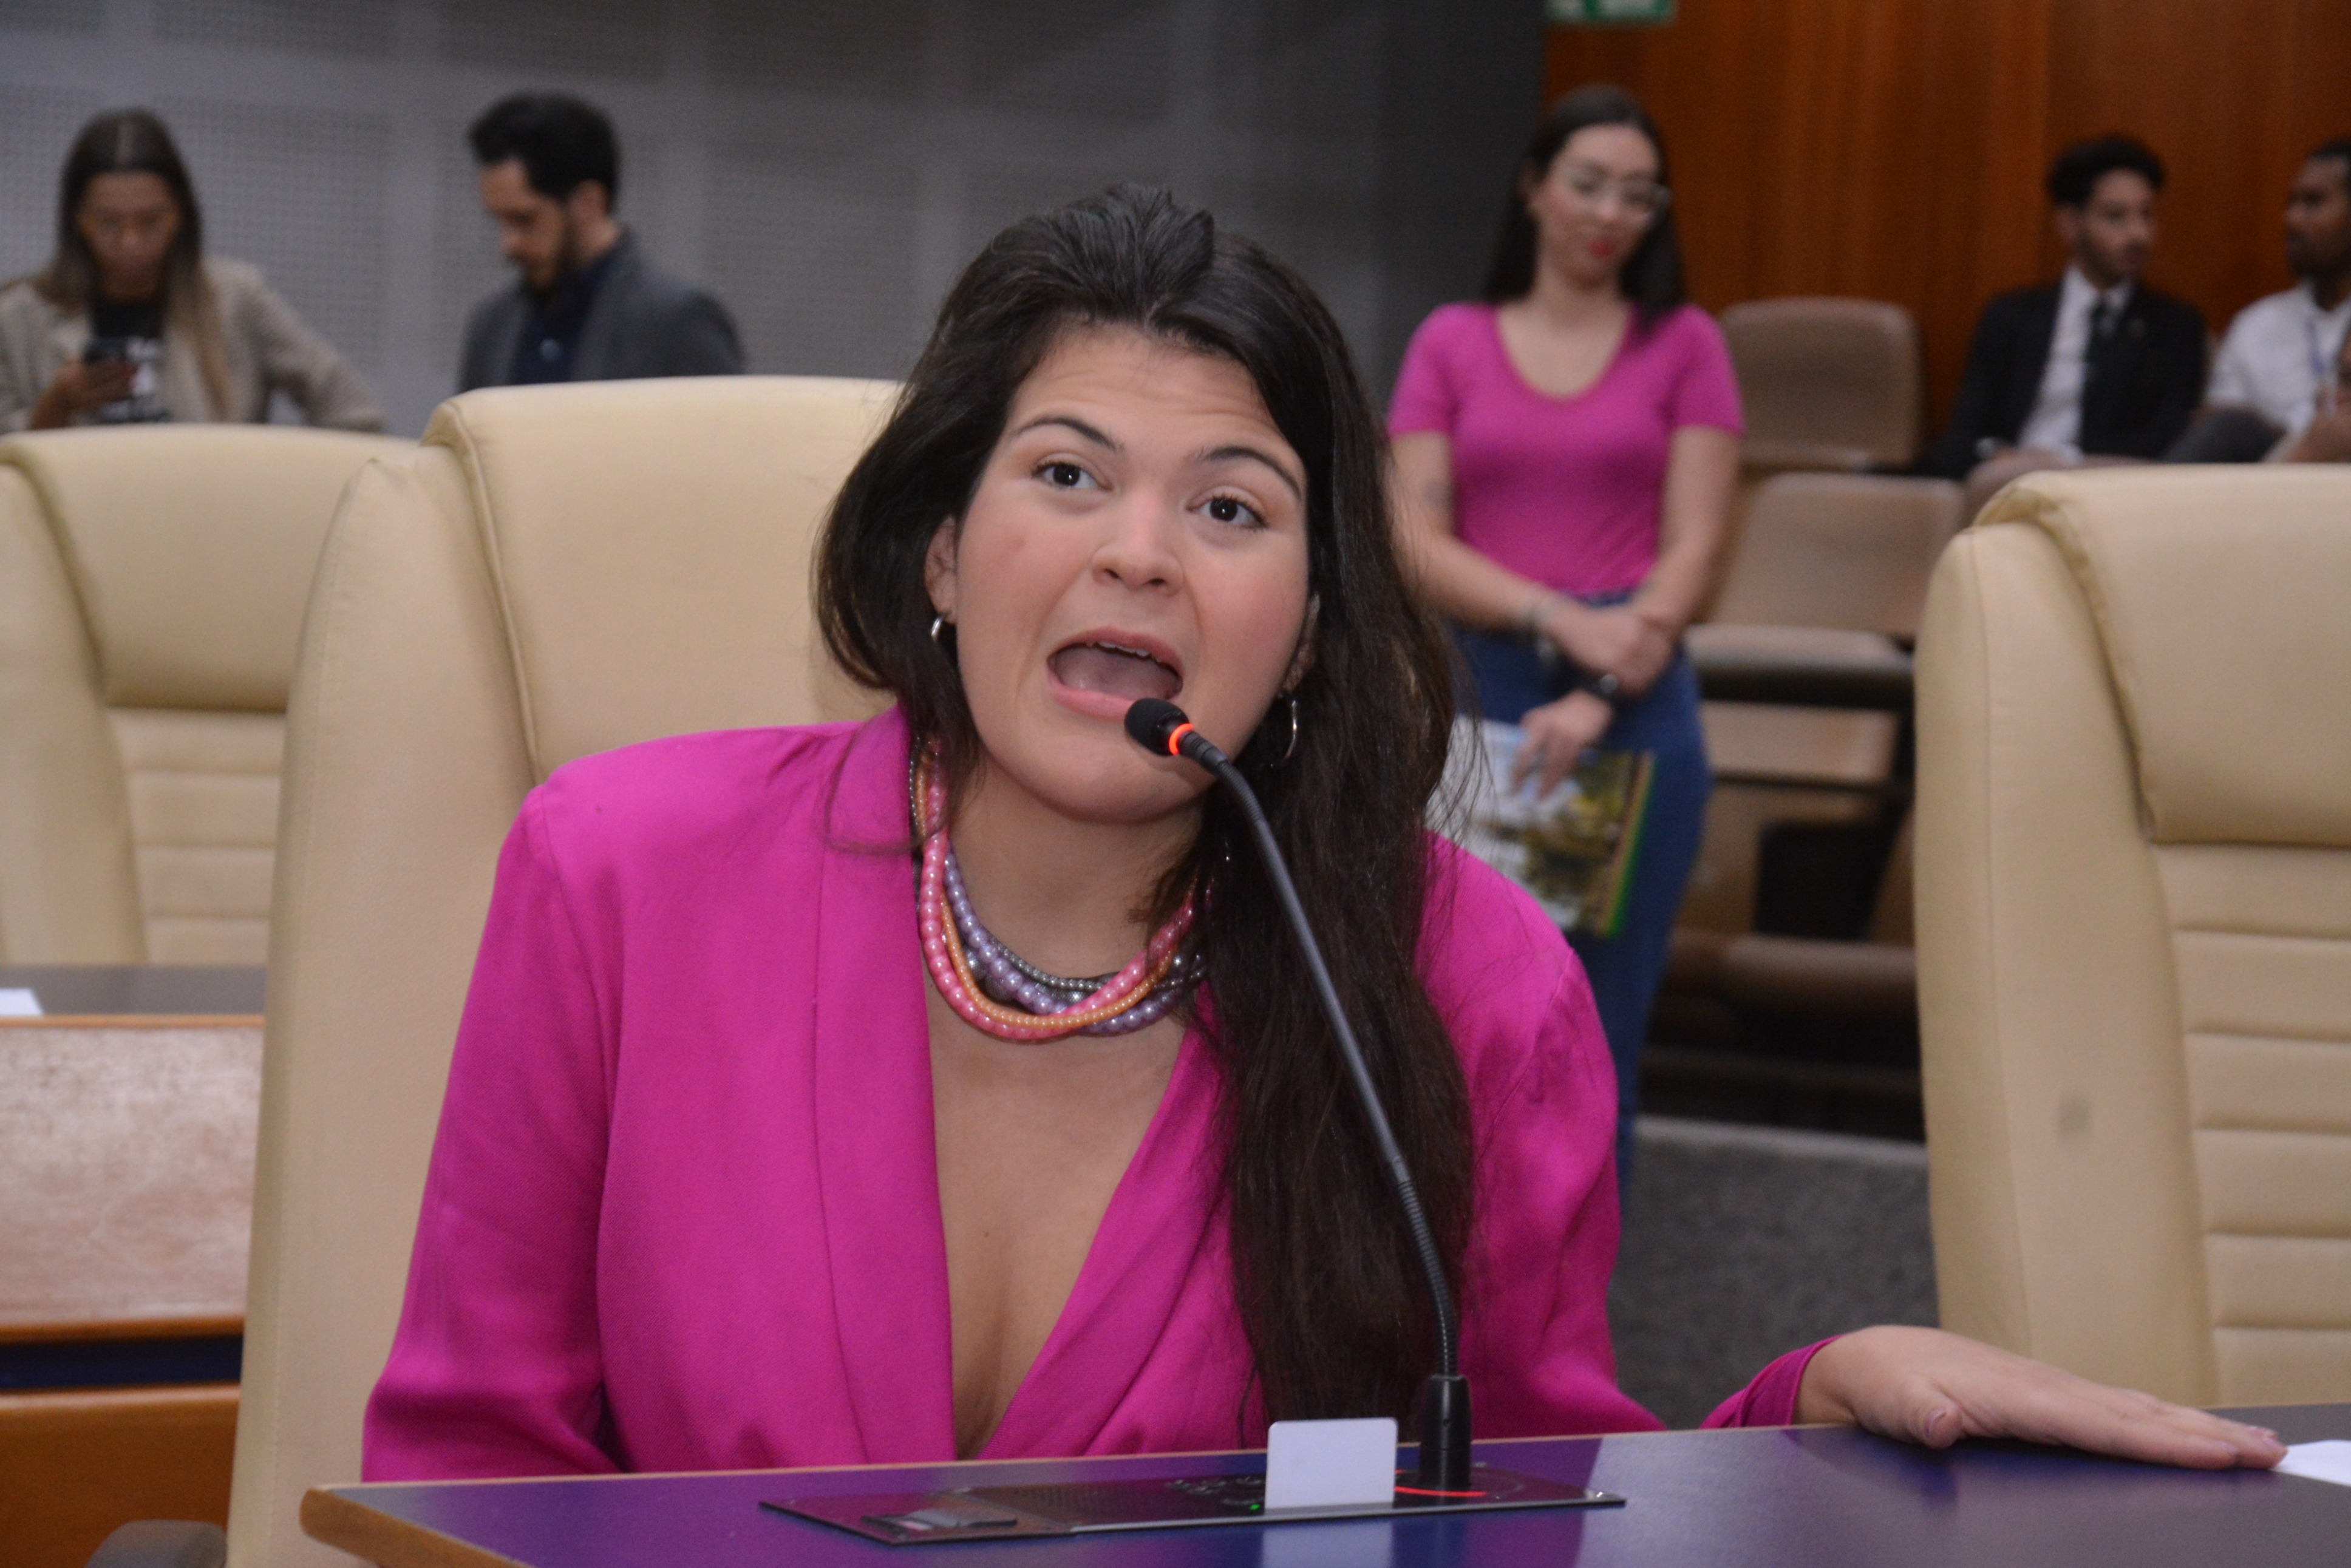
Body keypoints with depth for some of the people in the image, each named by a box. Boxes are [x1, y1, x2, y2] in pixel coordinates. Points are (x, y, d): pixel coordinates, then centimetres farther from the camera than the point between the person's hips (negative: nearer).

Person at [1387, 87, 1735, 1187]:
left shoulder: (1683, 346, 7)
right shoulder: (1451, 345, 9)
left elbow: (1692, 549, -1)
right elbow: (1417, 541, 0)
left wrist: (1597, 703, -13)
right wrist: (1563, 621, -15)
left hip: (1634, 709, 0)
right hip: (1475, 693, 1)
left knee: (1600, 1014, 0)